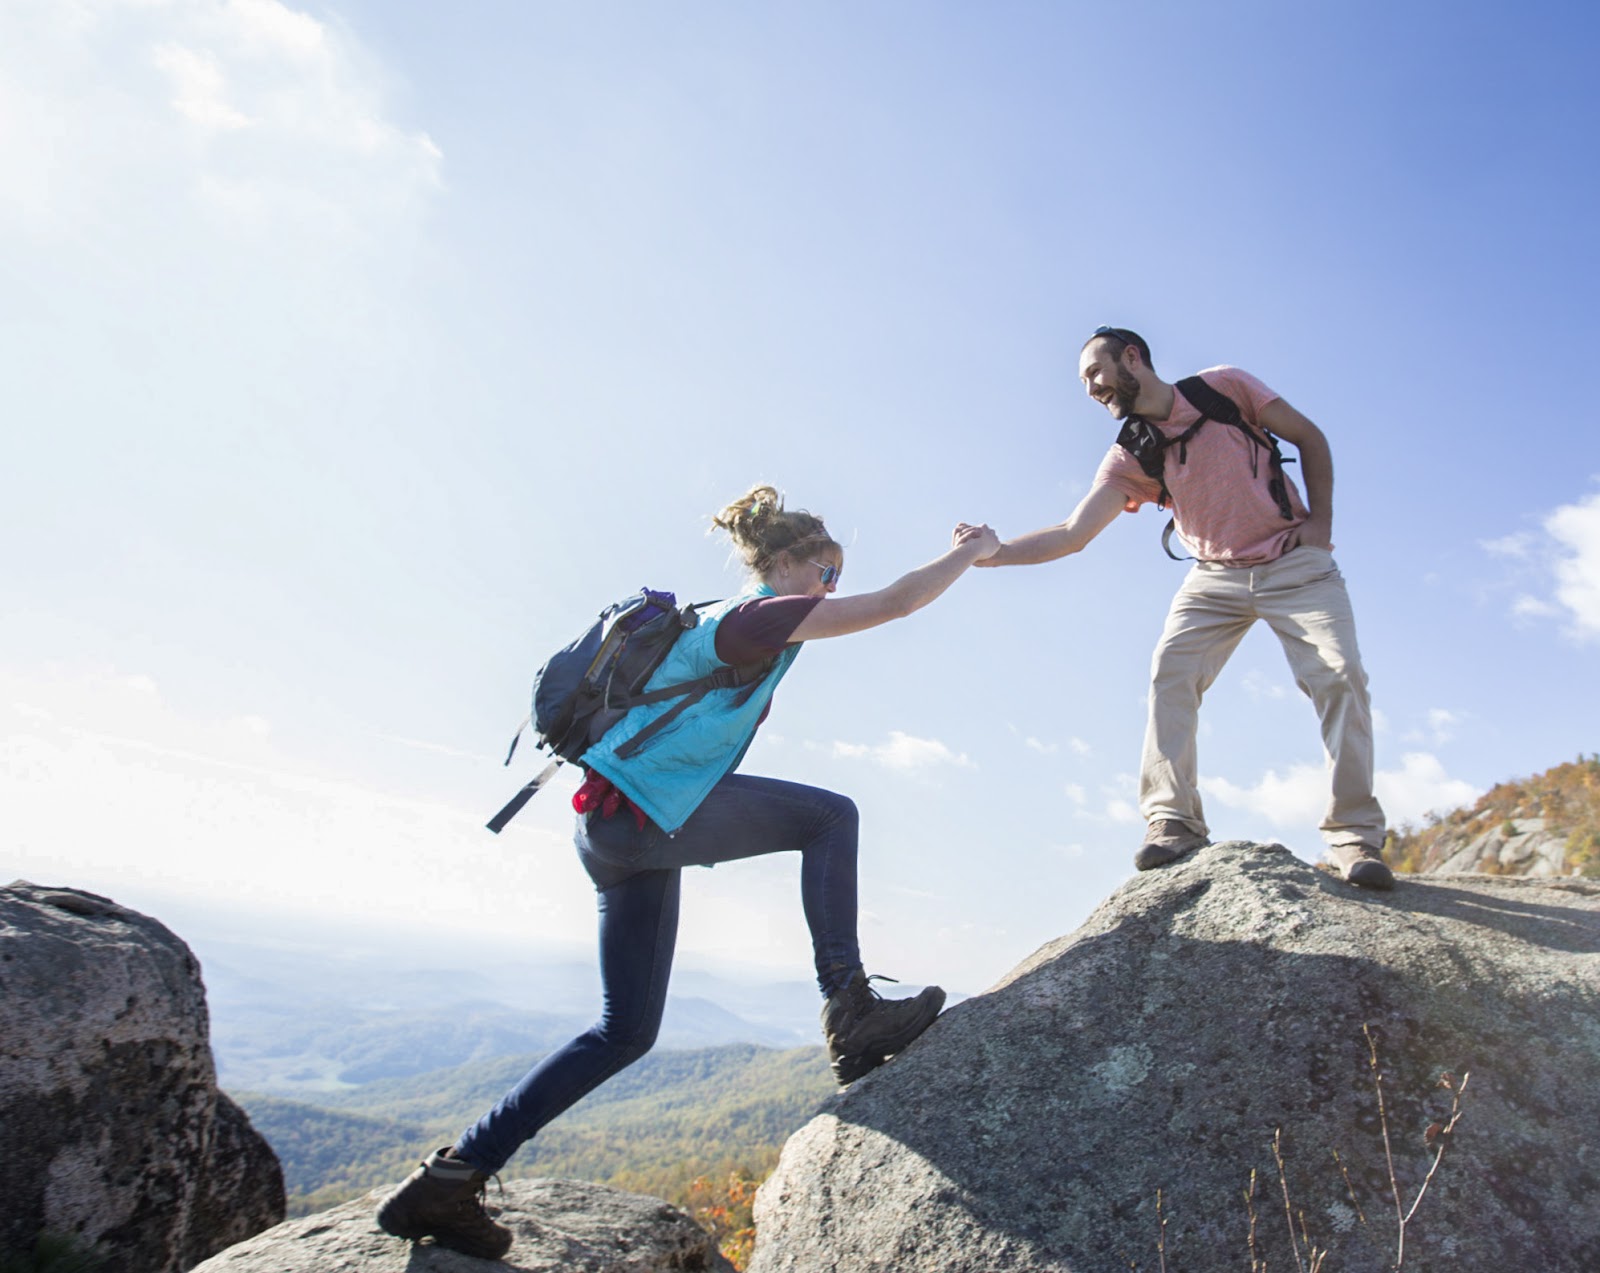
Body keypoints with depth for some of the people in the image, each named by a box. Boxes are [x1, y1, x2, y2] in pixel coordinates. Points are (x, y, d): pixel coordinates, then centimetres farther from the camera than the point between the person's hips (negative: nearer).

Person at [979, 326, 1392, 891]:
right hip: (1215, 577, 2)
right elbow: (1073, 534, -10)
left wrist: (1320, 521, -7)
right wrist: (992, 553, -21)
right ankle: (1173, 821, -17)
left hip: (1294, 564, -2)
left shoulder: (1225, 387, -8)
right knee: (1169, 673, -18)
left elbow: (1310, 439, 2)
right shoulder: (1129, 455, -3)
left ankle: (1355, 836, -10)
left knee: (1340, 676, -16)